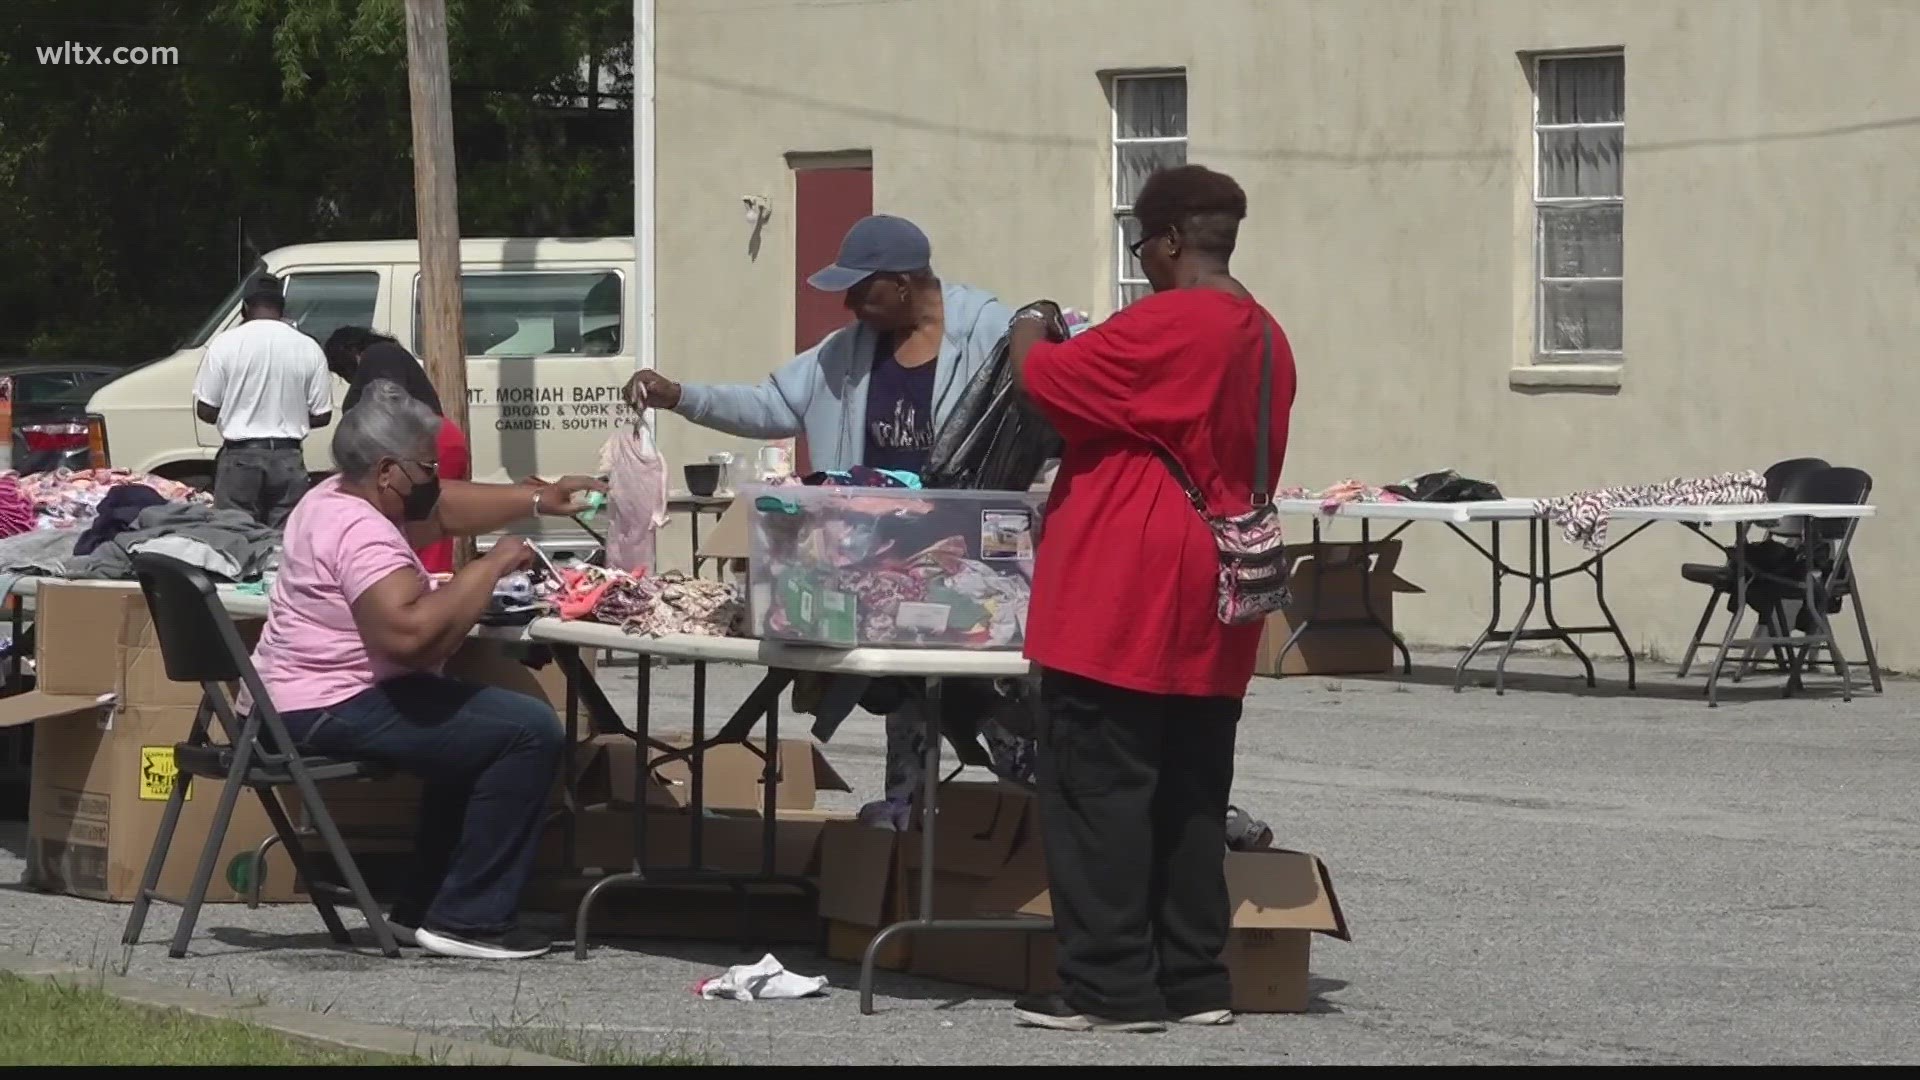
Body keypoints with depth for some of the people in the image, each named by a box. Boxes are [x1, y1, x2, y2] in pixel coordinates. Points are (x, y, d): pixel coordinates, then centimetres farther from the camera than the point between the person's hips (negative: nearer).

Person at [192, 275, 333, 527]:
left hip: (240, 458, -2)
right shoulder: (308, 348, 1)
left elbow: (205, 411, -3)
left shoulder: (226, 344, -4)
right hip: (288, 459, 2)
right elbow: (321, 416, 2)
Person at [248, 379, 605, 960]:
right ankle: (467, 921, -10)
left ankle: (424, 909, 28)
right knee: (531, 731, -15)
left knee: (477, 733, 31)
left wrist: (538, 500, 13)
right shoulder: (362, 533, -22)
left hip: (300, 708, 12)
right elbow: (410, 632, -35)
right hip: (333, 711, -12)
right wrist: (489, 568, -24)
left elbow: (445, 507, 22)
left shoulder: (336, 498, 11)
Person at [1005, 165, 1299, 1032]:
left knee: (1098, 787, -4)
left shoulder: (1166, 324, -15)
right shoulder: (1265, 339, 13)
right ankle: (1192, 977, 14)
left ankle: (1110, 984, -5)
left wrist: (1030, 334, 8)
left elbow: (1047, 381, -13)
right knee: (1190, 795, 12)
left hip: (1123, 602, -9)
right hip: (1209, 610, 9)